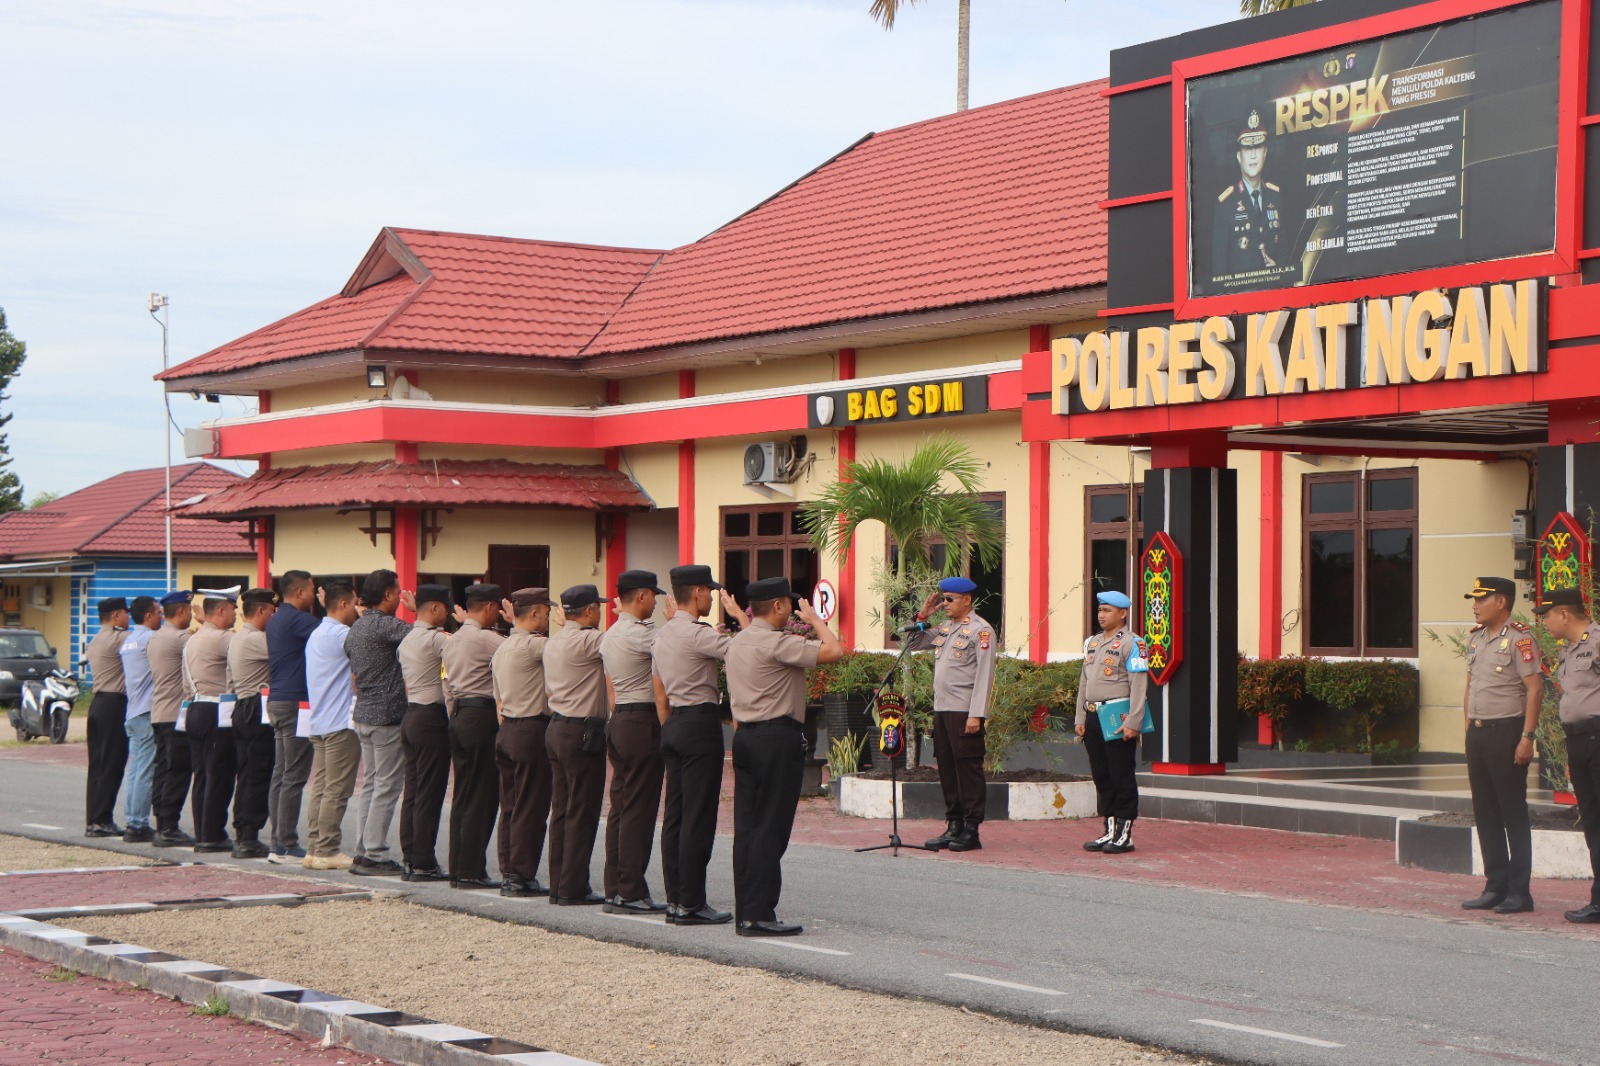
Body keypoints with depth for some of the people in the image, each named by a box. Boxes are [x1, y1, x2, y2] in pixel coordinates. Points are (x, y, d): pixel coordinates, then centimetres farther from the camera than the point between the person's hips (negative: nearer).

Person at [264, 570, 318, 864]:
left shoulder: (276, 620, 16)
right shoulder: (297, 619, -14)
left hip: (277, 701, 10)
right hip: (296, 703, -10)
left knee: (280, 774, 11)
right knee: (294, 776, -7)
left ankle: (277, 841, 13)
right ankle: (286, 845, -6)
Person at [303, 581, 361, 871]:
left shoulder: (316, 635, 17)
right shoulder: (340, 634, -14)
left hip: (319, 723, 10)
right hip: (340, 722, -10)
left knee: (320, 788, 10)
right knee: (336, 790, -6)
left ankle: (314, 849, 10)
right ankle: (326, 851, -5)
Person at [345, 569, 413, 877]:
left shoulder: (355, 629, 13)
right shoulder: (385, 625, -16)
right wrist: (417, 610, -4)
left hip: (363, 713, 9)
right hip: (387, 716, -9)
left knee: (369, 784, 13)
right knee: (387, 788, -4)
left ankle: (361, 852, 14)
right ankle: (374, 855, -4)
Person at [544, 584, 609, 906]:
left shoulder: (554, 641, 12)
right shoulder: (586, 641, -15)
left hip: (557, 728, 9)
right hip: (582, 732, -9)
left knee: (561, 809, 11)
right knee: (582, 812, -4)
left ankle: (558, 885, 13)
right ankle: (573, 888, -3)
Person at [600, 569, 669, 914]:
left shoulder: (608, 637, 15)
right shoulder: (645, 634, -12)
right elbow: (659, 691, -14)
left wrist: (619, 722, 20)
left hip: (617, 721, 9)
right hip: (643, 722, -9)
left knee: (619, 806, 10)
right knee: (639, 810, -7)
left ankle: (614, 890, 11)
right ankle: (631, 893, -7)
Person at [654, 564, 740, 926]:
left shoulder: (663, 634, 14)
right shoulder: (695, 634, -15)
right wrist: (738, 614, -7)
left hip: (673, 723, 9)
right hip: (700, 723, -9)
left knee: (675, 815, 9)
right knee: (698, 818, -6)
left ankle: (675, 900, 12)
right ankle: (691, 904, -6)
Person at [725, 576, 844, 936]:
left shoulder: (736, 643, 14)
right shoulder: (777, 643, -14)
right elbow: (833, 651, -20)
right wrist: (813, 618, -4)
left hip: (744, 735, 9)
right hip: (777, 738, -9)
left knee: (746, 826, 8)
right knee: (770, 829, -7)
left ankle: (744, 912, 9)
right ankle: (758, 915, -8)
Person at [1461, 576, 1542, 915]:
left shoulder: (1519, 638, -10)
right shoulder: (1475, 639, 14)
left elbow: (1535, 689, -14)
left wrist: (1527, 737, -19)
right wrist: (1469, 730, 14)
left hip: (1506, 731, -8)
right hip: (1477, 732, 8)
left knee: (1513, 813, -2)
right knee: (1484, 811, 10)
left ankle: (1519, 892, 3)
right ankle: (1495, 887, 17)